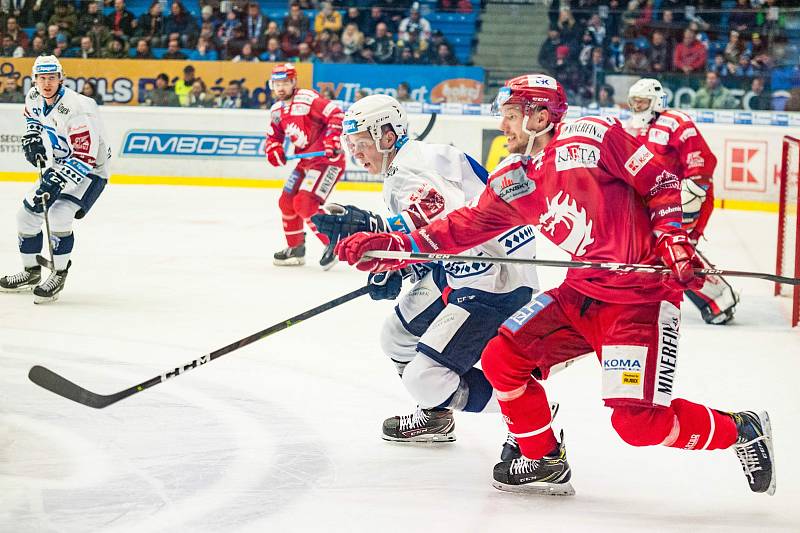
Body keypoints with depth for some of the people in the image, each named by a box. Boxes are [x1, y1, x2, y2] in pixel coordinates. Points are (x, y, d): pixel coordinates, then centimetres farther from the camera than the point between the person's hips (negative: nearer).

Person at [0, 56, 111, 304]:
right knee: (27, 214, 7)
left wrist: (57, 180, -40)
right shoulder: (34, 97, -6)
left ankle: (58, 275, -15)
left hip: (90, 169, -8)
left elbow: (84, 158, -34)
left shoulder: (77, 109, -32)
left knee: (59, 214, -29)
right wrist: (32, 137, 3)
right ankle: (31, 271, 26)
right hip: (58, 165, 8)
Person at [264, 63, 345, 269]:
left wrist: (333, 140, -32)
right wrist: (274, 150, -2)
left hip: (327, 159, -10)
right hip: (305, 162, 10)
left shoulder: (308, 99, -19)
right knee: (287, 201, 11)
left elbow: (336, 115, -24)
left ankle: (333, 244, -9)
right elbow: (274, 135, 19)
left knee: (305, 203, -21)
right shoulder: (277, 110, 9)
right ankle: (295, 249, 26)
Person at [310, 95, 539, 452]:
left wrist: (371, 227, -48)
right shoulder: (400, 170, 14)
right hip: (458, 273, 11)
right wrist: (395, 271, 7)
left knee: (425, 376, -13)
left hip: (495, 287, -11)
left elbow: (444, 219, -41)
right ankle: (436, 419, 39)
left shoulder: (410, 173, -20)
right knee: (397, 335, 22)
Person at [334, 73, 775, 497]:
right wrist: (394, 247, 3)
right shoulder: (512, 181, 10)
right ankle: (545, 462, 20)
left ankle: (743, 431, 7)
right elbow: (466, 227, 10)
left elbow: (660, 180, -8)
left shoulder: (591, 136, -11)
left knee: (637, 422, -17)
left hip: (642, 290, -8)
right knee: (502, 358, 2)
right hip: (583, 291, 8)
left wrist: (671, 237, -17)